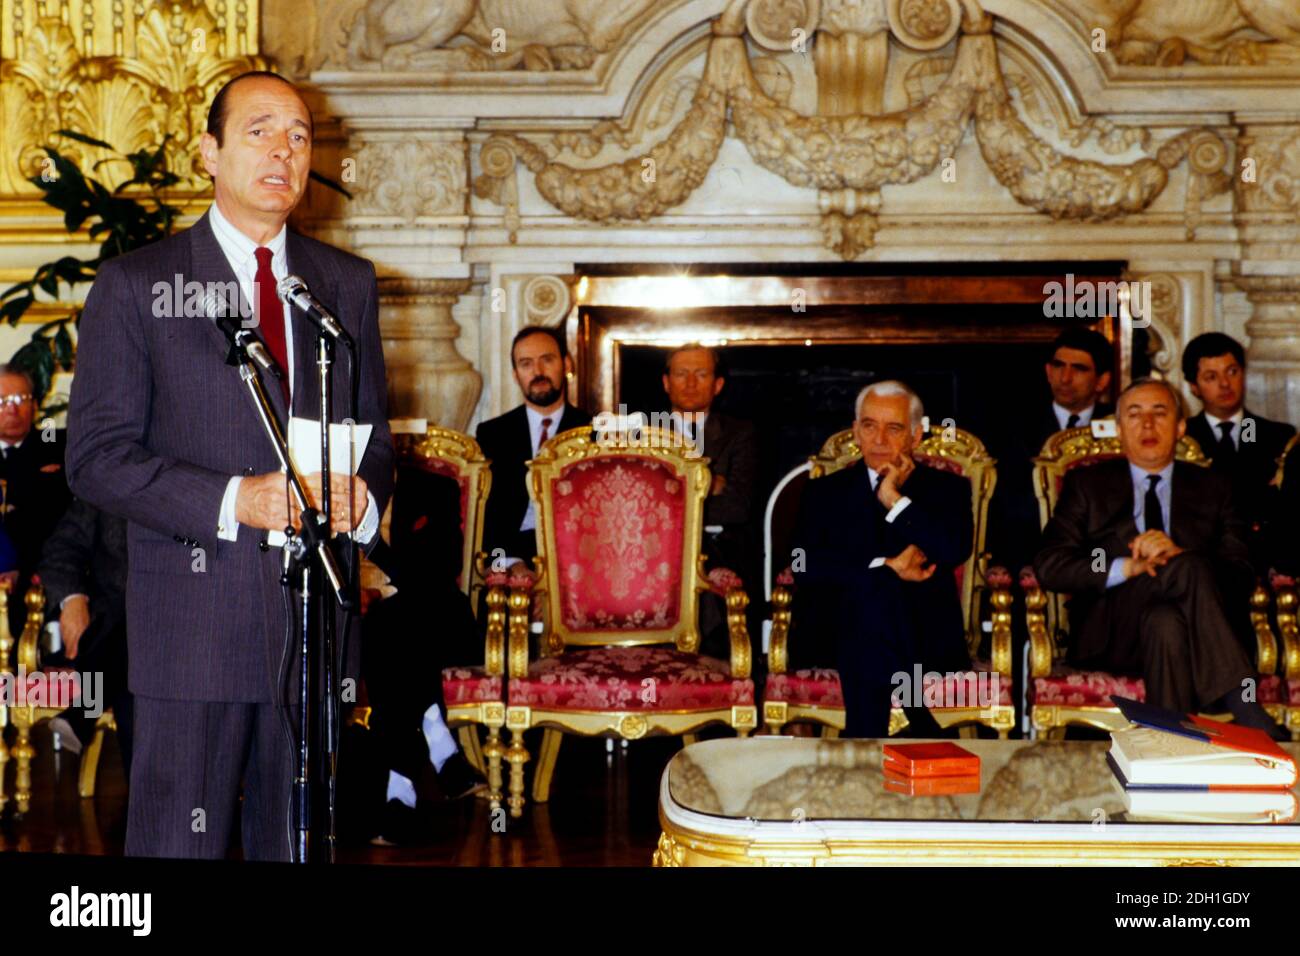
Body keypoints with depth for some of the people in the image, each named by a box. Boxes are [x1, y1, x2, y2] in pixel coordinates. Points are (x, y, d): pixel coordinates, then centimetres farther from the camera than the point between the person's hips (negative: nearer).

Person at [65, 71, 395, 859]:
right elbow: (96, 455, -5)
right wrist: (235, 501, -18)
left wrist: (363, 497, -8)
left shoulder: (350, 284, 14)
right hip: (195, 612, -4)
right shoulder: (136, 284, 1)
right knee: (179, 843, -1)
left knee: (299, 841, 11)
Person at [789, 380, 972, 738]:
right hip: (841, 636, 1)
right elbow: (805, 565, -1)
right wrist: (886, 566, -10)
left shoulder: (946, 488, 16)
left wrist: (894, 499, -5)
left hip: (925, 638, -1)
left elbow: (955, 551, -6)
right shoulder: (826, 492, 18)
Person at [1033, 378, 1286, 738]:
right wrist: (1128, 567, -13)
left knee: (1166, 623, -37)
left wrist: (1178, 555, -14)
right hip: (1111, 633, -1)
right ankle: (1251, 720, -42)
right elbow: (1048, 566, 3)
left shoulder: (1212, 488, 20)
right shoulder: (1087, 485, 17)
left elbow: (1241, 577, 6)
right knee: (1191, 569, -32)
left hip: (1198, 634, 2)